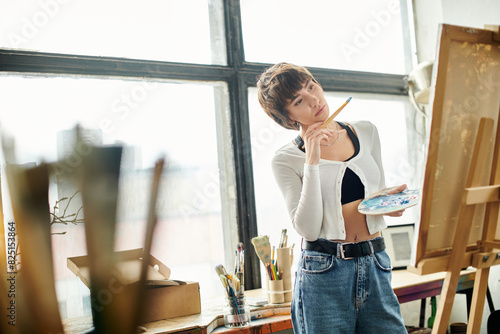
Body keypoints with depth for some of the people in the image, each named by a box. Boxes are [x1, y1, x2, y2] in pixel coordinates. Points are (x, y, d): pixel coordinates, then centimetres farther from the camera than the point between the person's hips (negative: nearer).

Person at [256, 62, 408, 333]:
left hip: (375, 267, 4)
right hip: (323, 273, -3)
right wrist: (312, 161, -18)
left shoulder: (366, 132, 8)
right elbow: (307, 228, -15)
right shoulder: (285, 160, -6)